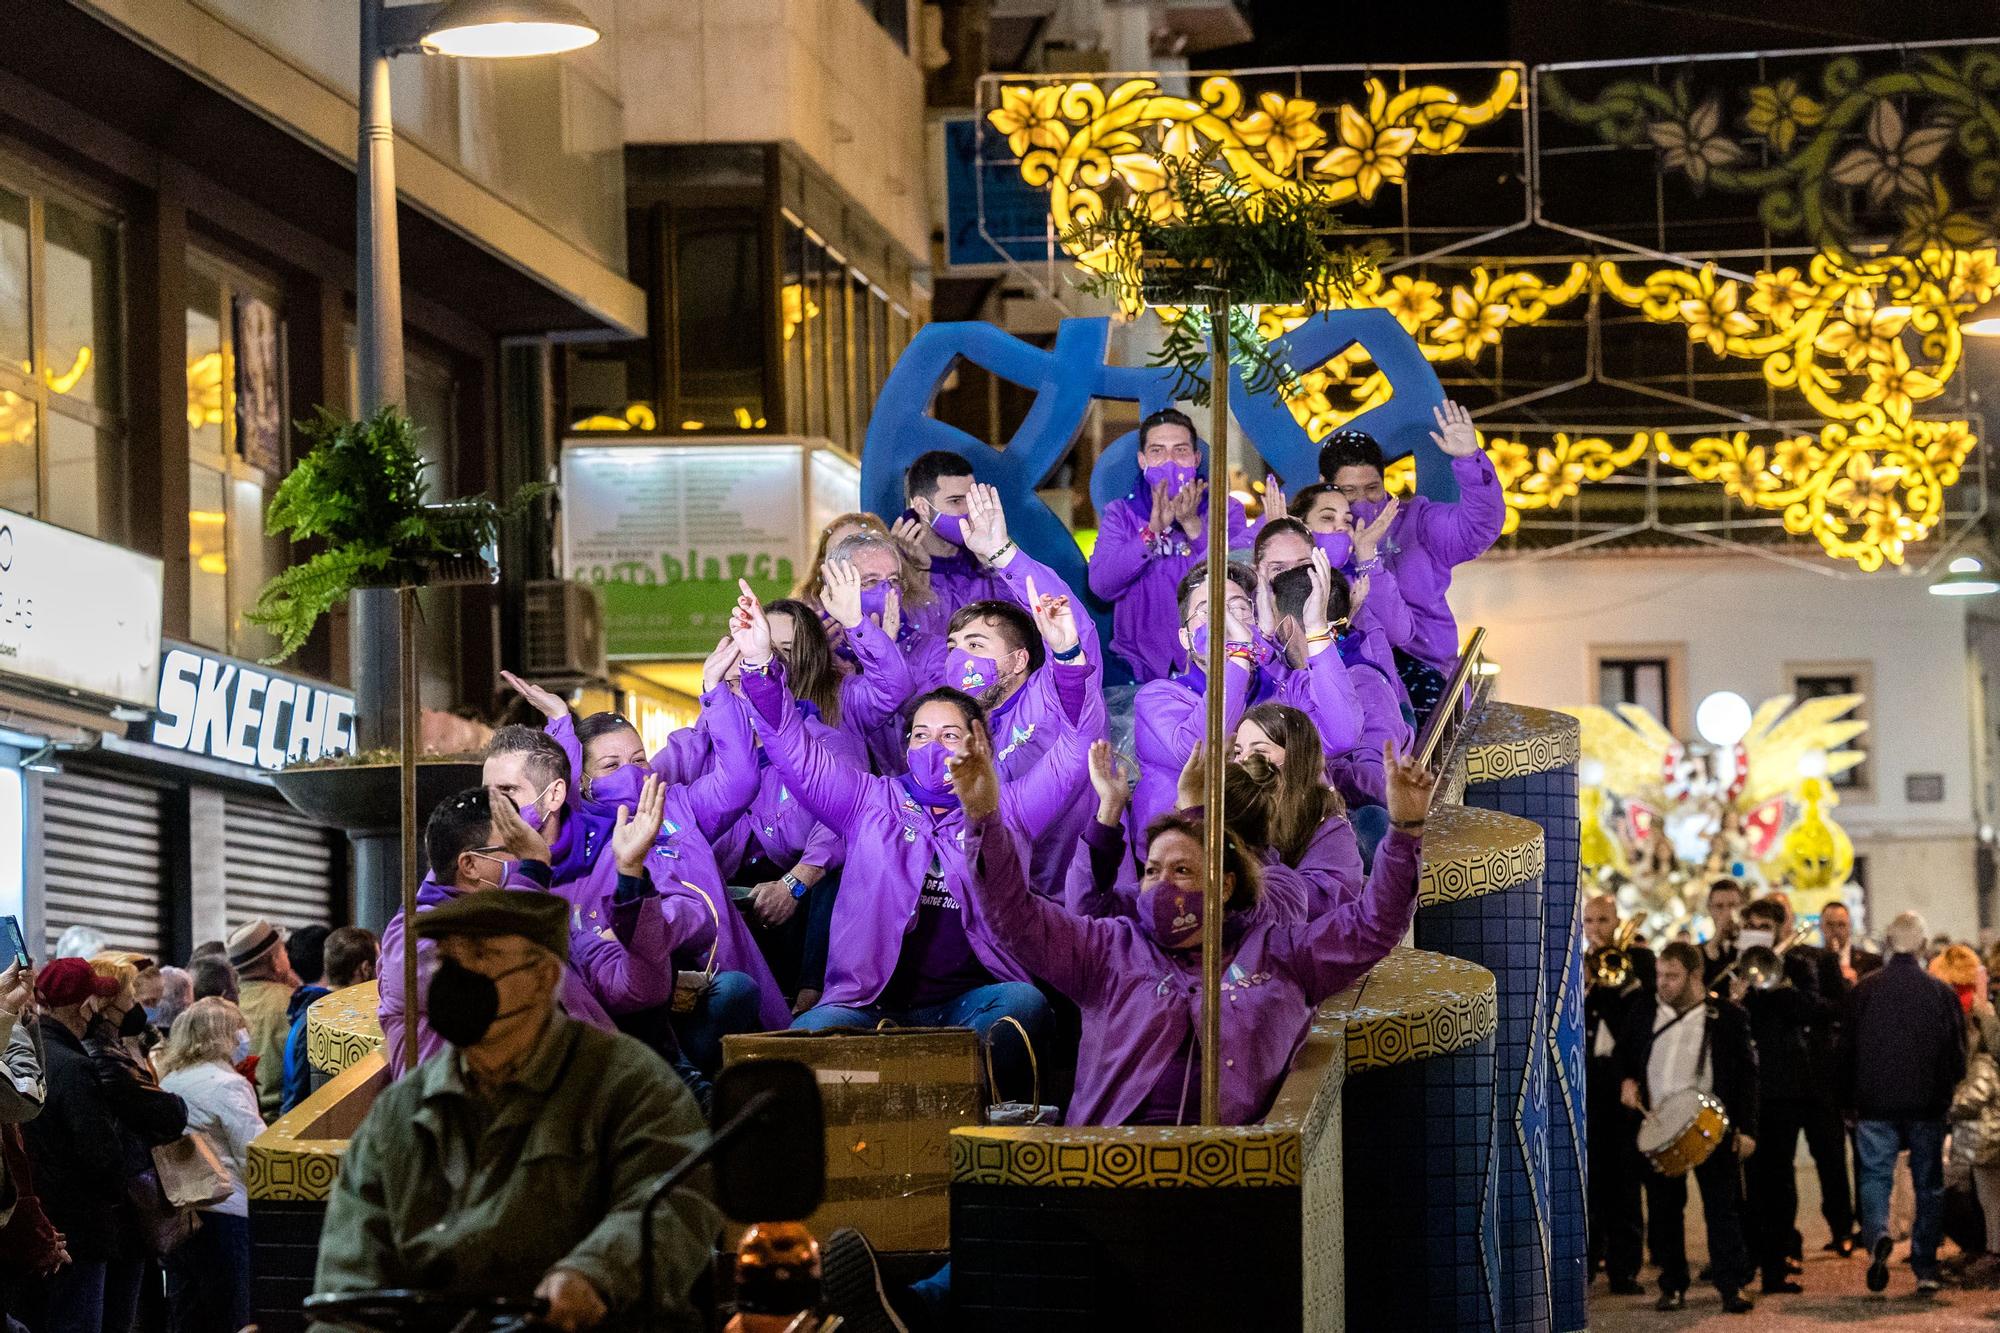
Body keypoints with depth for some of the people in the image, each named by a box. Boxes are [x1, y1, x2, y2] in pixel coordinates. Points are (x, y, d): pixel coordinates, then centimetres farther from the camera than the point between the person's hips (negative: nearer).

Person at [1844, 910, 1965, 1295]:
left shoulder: (1864, 989, -4)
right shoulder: (1941, 992, -5)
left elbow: (1846, 1050, 2)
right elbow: (1956, 1054, -1)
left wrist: (1852, 1098, 14)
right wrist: (1946, 1093, 17)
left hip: (1875, 1103, 0)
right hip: (1927, 1104, 0)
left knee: (1874, 1176, 3)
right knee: (1928, 1184, 10)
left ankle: (1877, 1235, -26)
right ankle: (1925, 1269, 10)